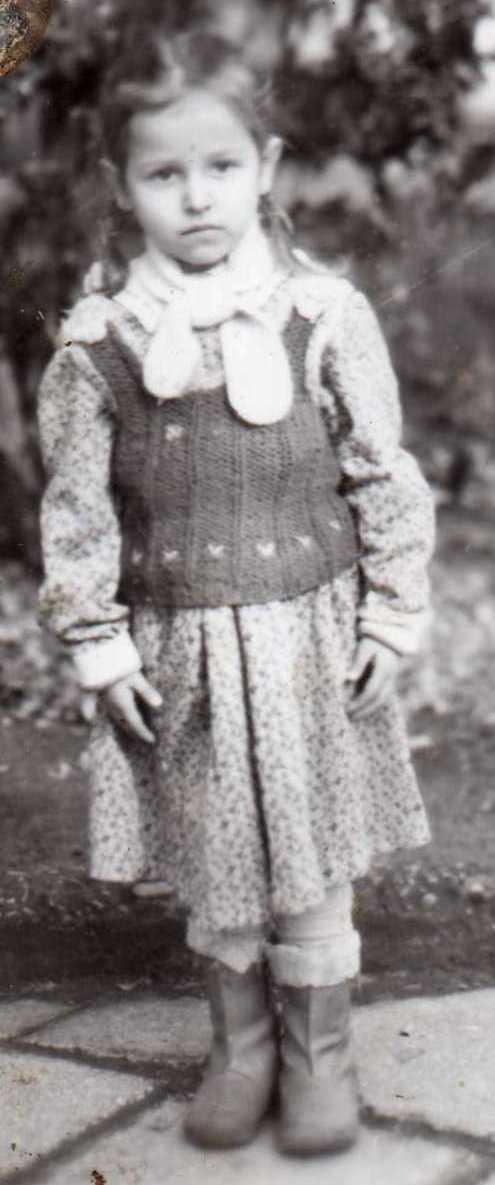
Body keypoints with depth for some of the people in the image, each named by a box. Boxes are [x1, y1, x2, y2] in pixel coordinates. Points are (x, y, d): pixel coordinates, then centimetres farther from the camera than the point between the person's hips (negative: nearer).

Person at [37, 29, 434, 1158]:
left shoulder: (325, 314, -8)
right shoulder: (96, 341, -5)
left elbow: (386, 477, -2)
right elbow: (77, 507, 0)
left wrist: (391, 618, -2)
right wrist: (100, 644, -2)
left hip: (310, 638, -1)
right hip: (177, 650, 2)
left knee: (310, 867, 11)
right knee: (212, 871, 15)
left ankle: (320, 1051, 32)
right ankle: (241, 1044, 37)